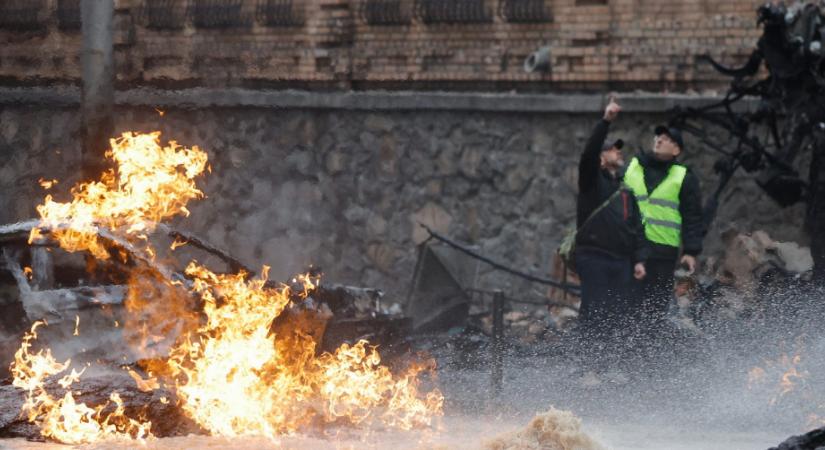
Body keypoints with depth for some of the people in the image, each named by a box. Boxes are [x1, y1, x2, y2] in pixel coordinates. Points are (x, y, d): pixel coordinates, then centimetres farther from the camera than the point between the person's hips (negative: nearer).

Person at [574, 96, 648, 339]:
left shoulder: (625, 189, 20)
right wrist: (606, 121, -26)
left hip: (621, 260, 6)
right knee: (594, 312, -11)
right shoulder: (592, 179, 4)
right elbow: (589, 151, -15)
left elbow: (636, 226, 17)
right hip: (593, 257, -6)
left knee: (617, 314, 2)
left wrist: (639, 259, 8)